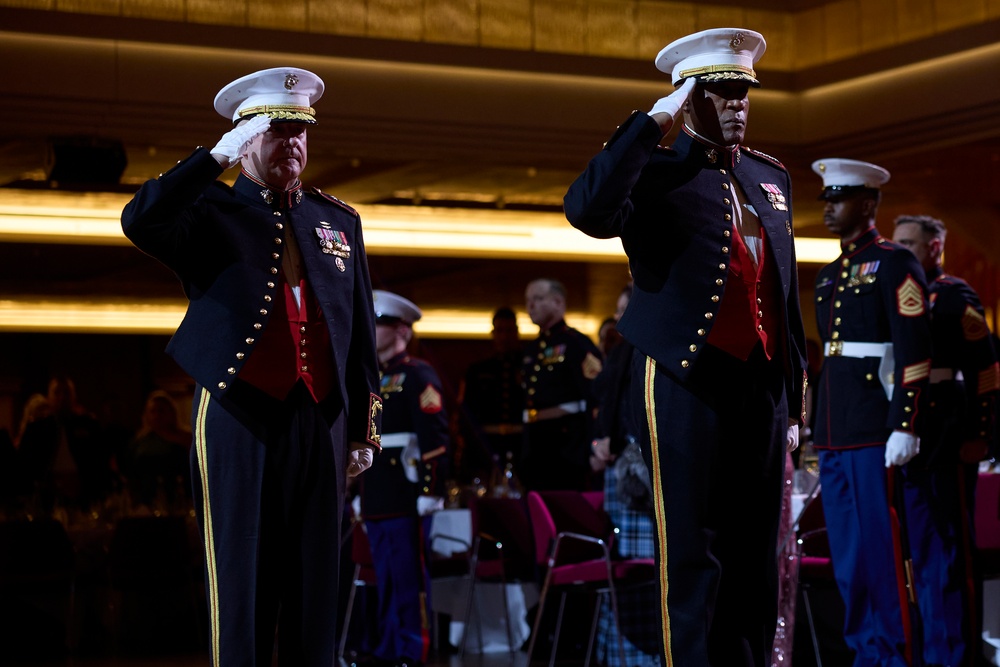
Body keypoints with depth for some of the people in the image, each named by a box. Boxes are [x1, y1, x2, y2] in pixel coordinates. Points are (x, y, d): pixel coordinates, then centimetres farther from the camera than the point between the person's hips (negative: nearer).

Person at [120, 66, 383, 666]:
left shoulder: (340, 221, 16)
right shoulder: (210, 212, 4)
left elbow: (361, 330, 15)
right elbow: (139, 222, -18)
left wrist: (365, 428, 11)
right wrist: (219, 155, -16)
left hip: (320, 419, 4)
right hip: (240, 419, -3)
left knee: (316, 580, 5)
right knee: (242, 579, 0)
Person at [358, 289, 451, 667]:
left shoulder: (418, 375, -6)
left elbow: (435, 438, -14)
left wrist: (430, 490, -19)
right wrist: (361, 492, 19)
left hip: (406, 495, -8)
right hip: (377, 498, 8)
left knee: (410, 576, -5)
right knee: (385, 579, 11)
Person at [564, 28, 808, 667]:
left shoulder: (772, 177, 16)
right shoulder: (656, 176, -3)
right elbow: (587, 210, -25)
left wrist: (794, 397, 16)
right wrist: (656, 120, -20)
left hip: (762, 386, 6)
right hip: (687, 387, -6)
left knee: (757, 557, 9)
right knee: (694, 555, -2)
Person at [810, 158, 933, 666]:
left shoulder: (894, 263, -5)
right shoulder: (829, 276, 19)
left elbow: (914, 352, -12)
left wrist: (904, 427, -18)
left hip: (874, 432, -8)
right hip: (833, 434, 8)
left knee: (880, 546, -6)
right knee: (845, 551, 9)